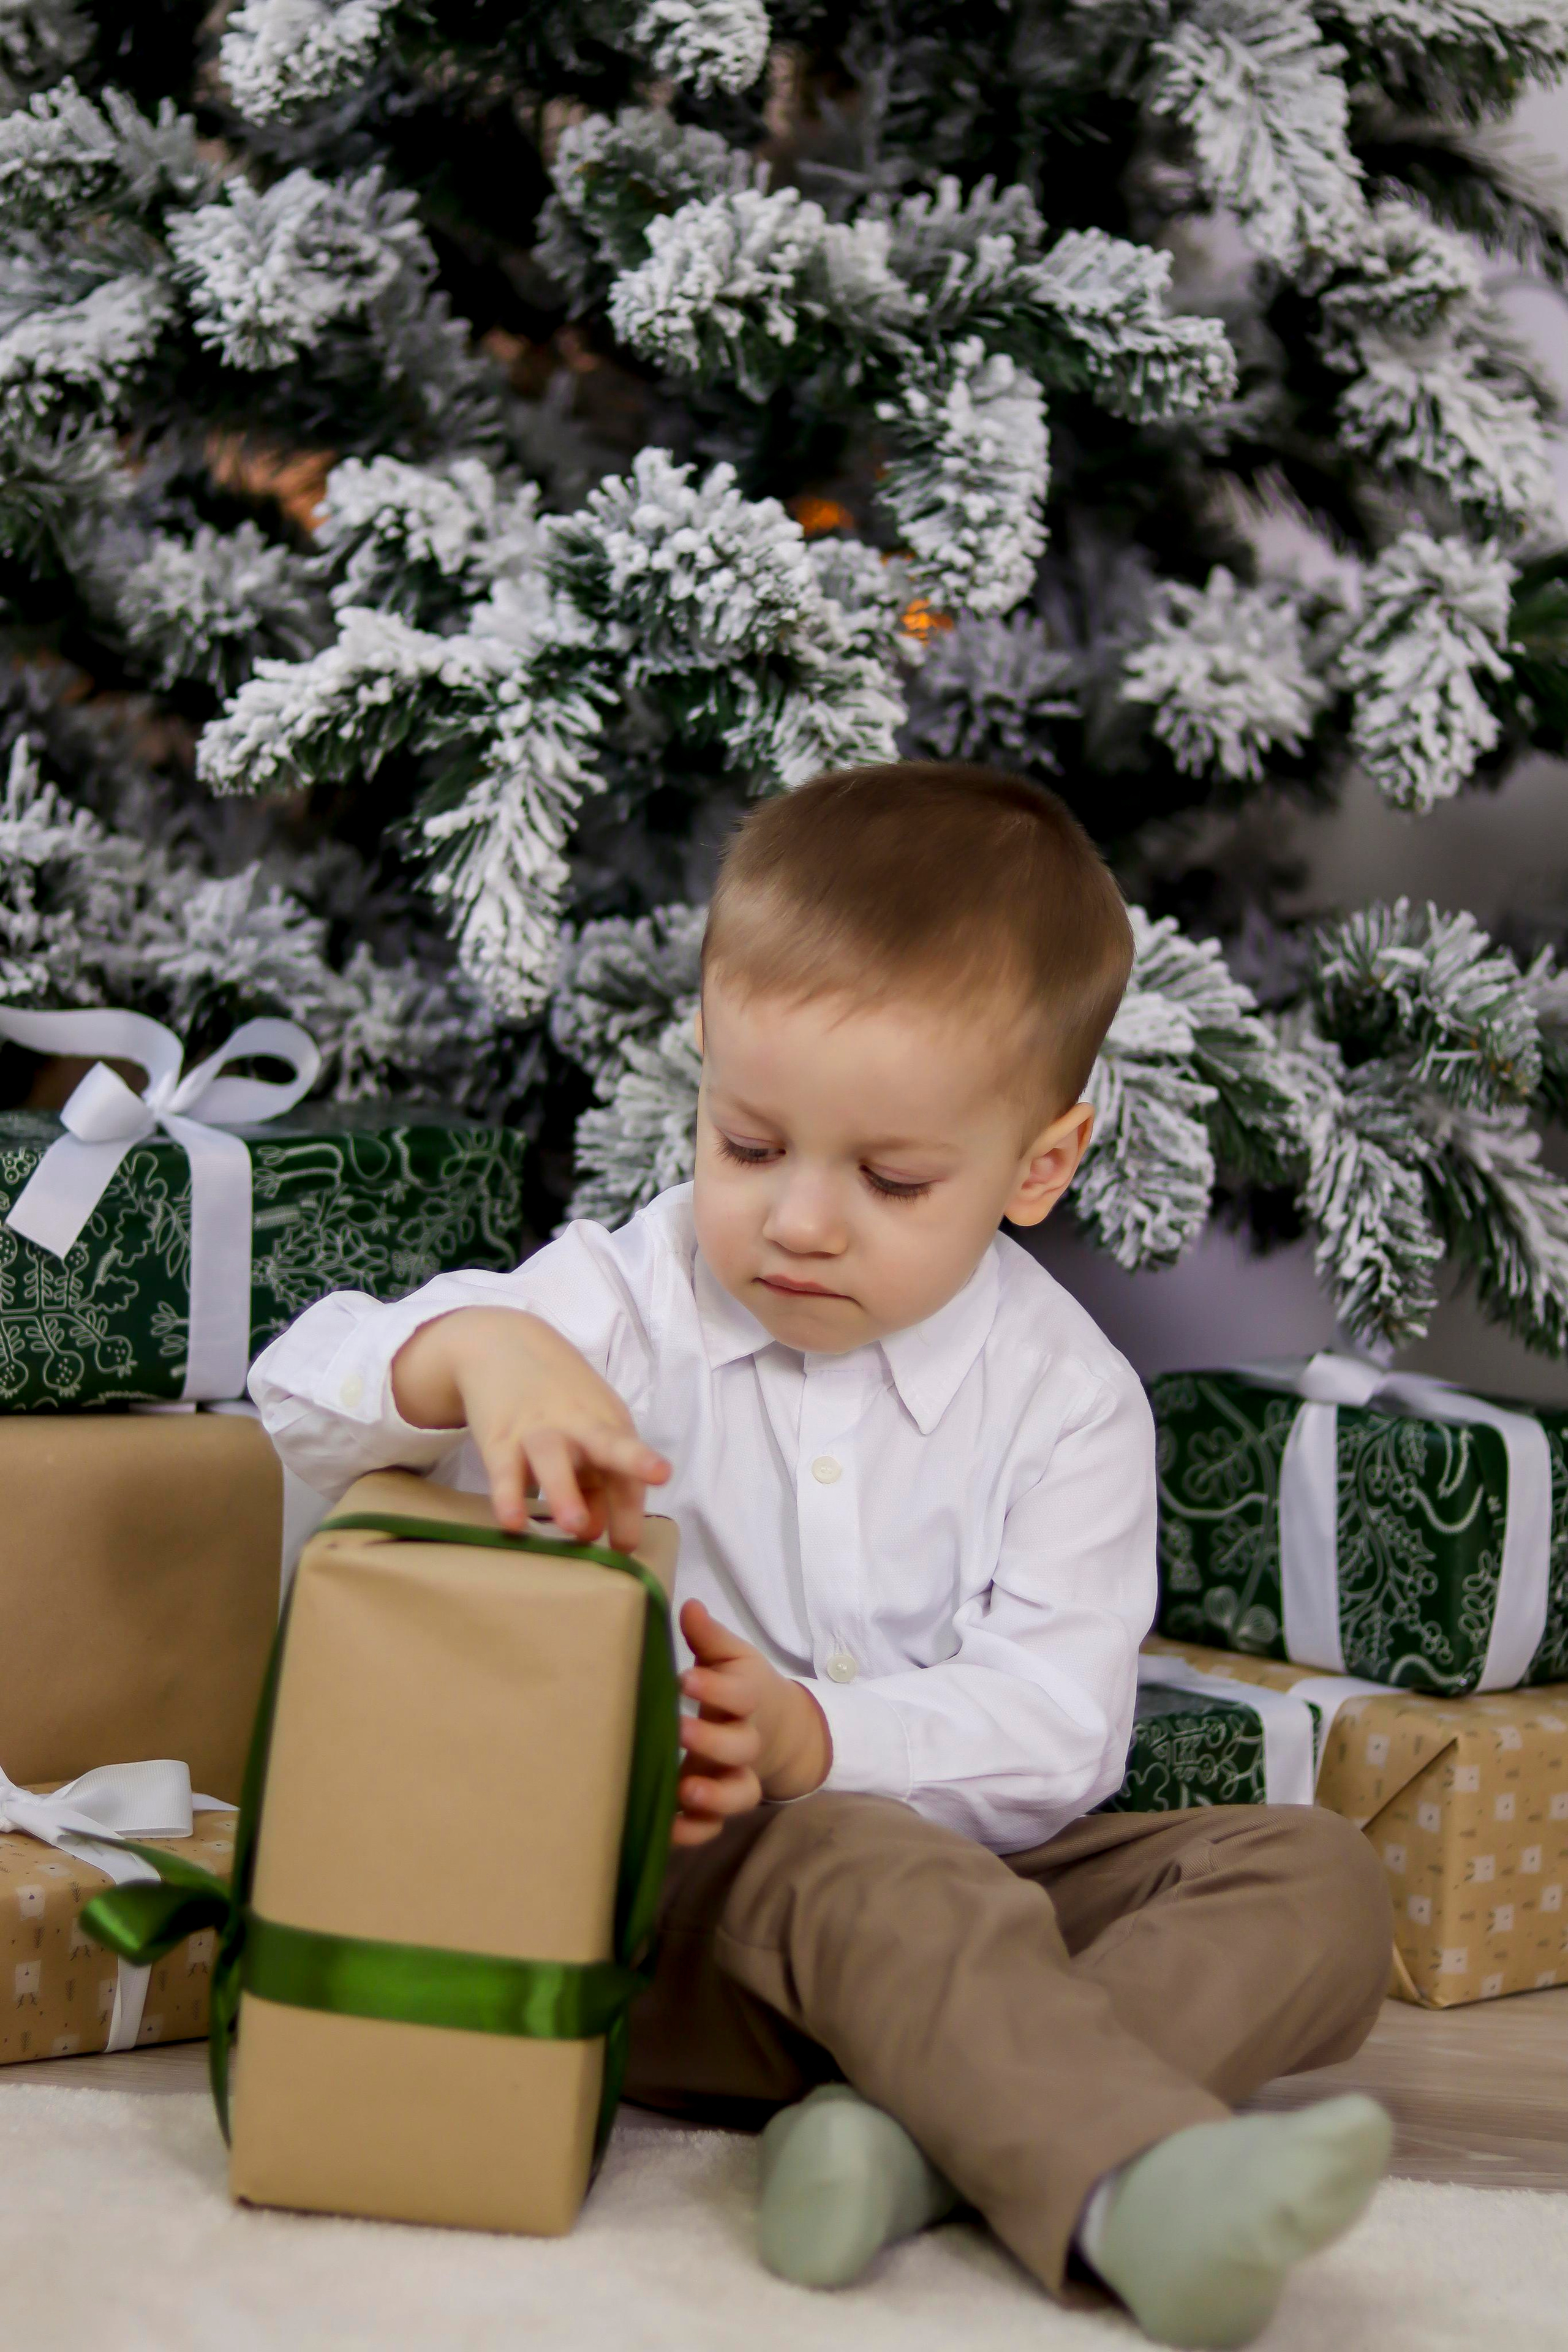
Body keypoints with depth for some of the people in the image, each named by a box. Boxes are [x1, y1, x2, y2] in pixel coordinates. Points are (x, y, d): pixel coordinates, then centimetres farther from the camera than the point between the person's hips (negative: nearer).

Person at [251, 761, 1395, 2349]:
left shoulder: (1065, 1398, 0)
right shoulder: (624, 1304, 0)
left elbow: (1053, 1726, -10)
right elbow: (304, 1396, -7)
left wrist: (818, 1740, -29)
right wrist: (471, 1350, -30)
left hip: (974, 1861, 3)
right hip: (670, 1880, -3)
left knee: (1318, 1878, -17)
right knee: (840, 1866, -36)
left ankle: (936, 2130, -39)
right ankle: (1132, 2192, -54)